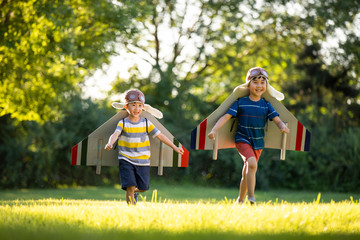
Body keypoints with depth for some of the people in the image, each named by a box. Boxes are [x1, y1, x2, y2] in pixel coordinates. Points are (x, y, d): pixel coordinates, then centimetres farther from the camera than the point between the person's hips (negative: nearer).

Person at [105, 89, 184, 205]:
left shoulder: (146, 123, 2)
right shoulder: (123, 123, -4)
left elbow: (160, 135, 3)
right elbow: (115, 134, -21)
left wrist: (174, 147, 1)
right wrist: (110, 143, -43)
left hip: (143, 161, 2)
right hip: (126, 160, -2)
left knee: (143, 188, 8)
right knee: (130, 187, -13)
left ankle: (135, 191, 42)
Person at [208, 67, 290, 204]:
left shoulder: (266, 105, 2)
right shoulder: (240, 103, -5)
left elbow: (277, 120, -6)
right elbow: (226, 117, -9)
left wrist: (283, 127, -30)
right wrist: (214, 130, -23)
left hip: (258, 143, 4)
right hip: (242, 140, -3)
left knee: (246, 174, 12)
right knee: (252, 163, -28)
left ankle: (240, 200, 31)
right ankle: (251, 198, -29)